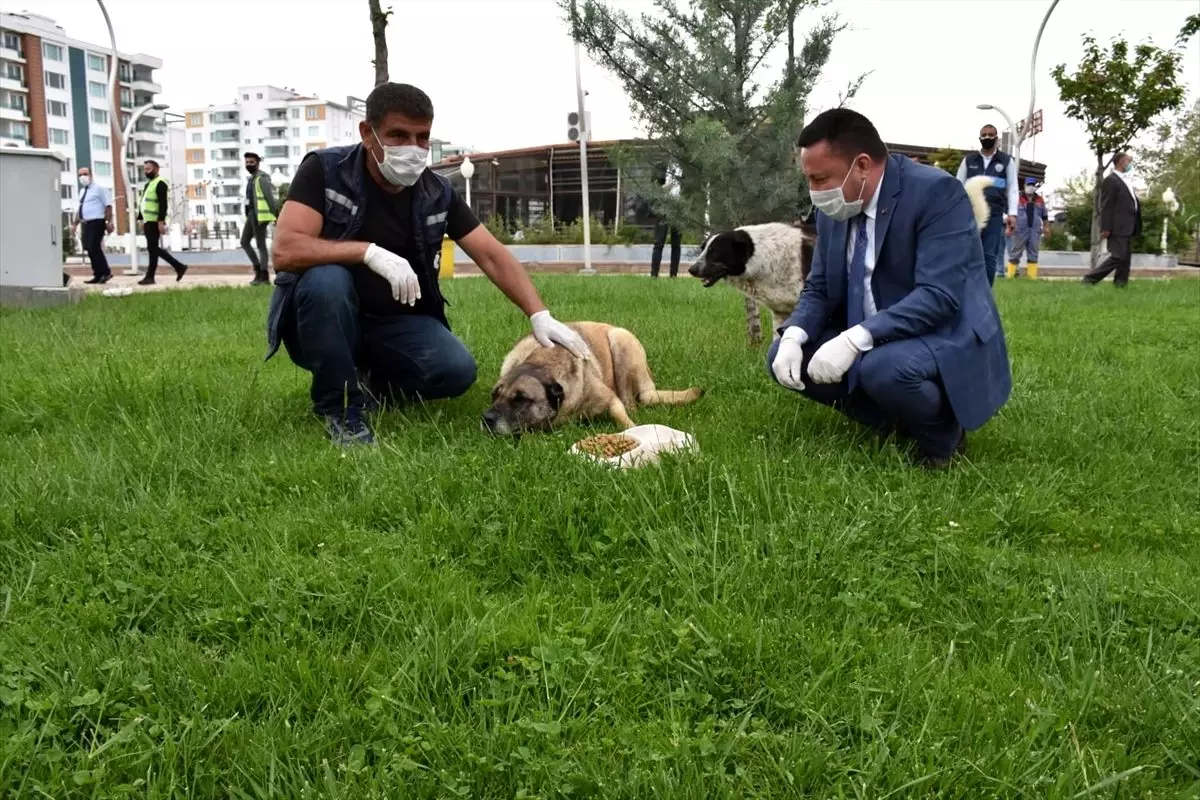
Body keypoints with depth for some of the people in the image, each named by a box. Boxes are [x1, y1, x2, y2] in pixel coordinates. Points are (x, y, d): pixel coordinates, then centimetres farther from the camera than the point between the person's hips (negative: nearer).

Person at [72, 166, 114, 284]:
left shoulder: (99, 189, -3)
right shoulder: (83, 192, 20)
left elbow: (108, 206, -10)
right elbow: (80, 210, 26)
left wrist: (109, 222, -18)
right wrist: (75, 224, 19)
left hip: (97, 222, -8)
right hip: (86, 224, 8)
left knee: (94, 248, -16)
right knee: (90, 250, 5)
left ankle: (106, 272, -8)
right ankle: (98, 275, 9)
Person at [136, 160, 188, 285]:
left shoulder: (160, 183, -11)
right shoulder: (148, 184, 20)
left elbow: (163, 204, -19)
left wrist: (161, 222, -25)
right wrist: (143, 220, 21)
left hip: (155, 222, -10)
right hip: (148, 221, 10)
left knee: (152, 249, -6)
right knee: (154, 249, 11)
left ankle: (150, 277, -2)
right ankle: (179, 266, 16)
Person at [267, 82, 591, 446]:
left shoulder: (437, 193, -3)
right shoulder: (324, 170, -14)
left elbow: (493, 256, -5)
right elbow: (285, 250, -26)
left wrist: (540, 316, -17)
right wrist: (370, 252, -35)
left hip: (396, 324, 3)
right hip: (325, 323, -3)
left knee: (457, 370, -23)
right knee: (326, 278, -36)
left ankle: (367, 384, 6)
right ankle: (341, 406, -17)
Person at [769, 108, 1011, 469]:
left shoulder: (936, 192, -21)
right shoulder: (835, 209, 1)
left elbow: (939, 296, -29)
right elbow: (818, 288, 7)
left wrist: (856, 339, -38)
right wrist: (793, 336, -15)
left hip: (947, 342, -8)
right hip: (869, 345, 8)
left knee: (884, 366, -37)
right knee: (786, 356, -5)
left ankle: (941, 433, -4)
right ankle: (896, 423, 8)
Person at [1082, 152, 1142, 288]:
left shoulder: (1125, 180, 19)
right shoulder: (1110, 180, -9)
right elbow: (1106, 206, -15)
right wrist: (1105, 228, -20)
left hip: (1128, 227, 9)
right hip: (1117, 227, -9)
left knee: (1125, 259, 7)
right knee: (1117, 257, -13)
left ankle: (1120, 286, 9)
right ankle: (1090, 279, -7)